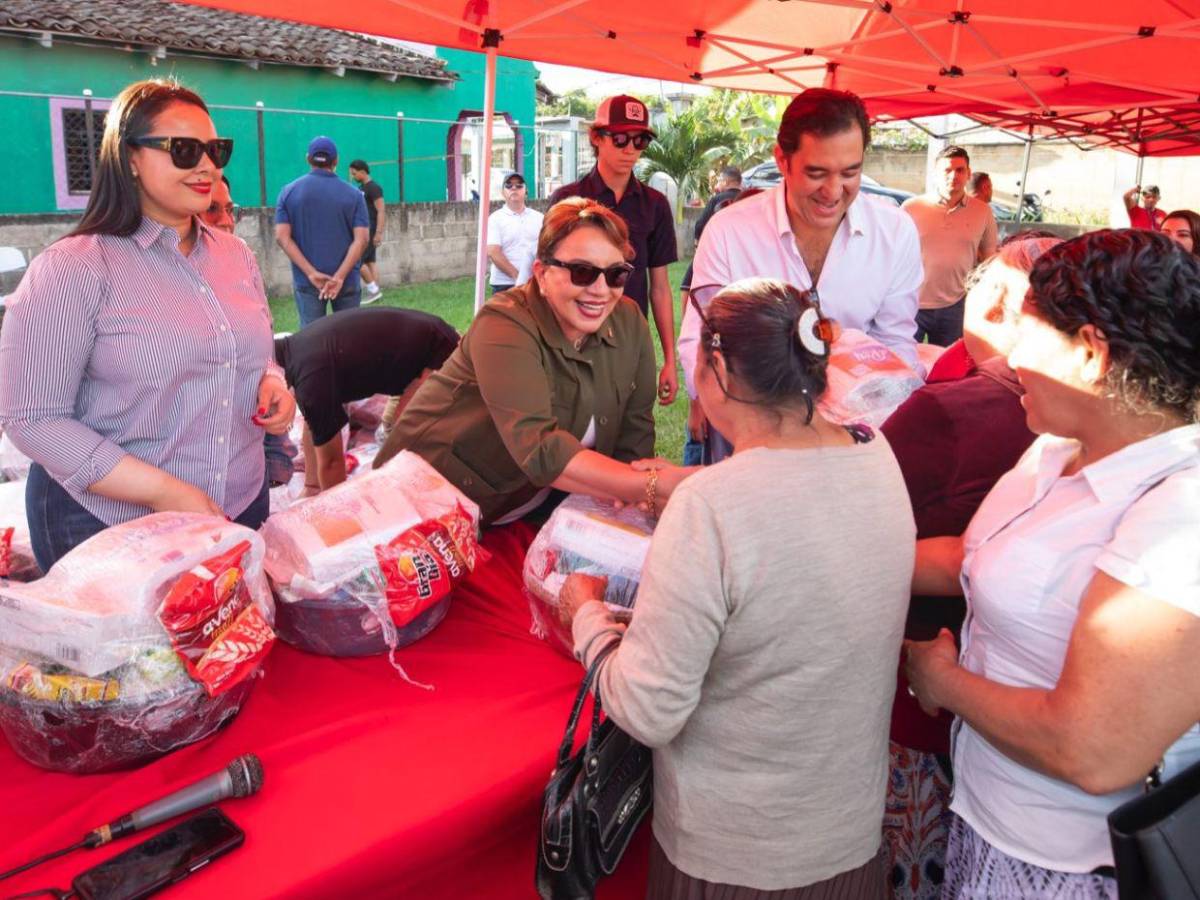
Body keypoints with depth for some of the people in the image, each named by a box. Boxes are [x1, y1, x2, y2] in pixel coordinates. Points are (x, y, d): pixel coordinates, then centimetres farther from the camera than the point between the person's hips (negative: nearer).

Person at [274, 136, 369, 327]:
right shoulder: (353, 195, -1)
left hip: (306, 280, 0)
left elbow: (282, 237, -6)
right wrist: (339, 277, -15)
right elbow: (361, 239, -10)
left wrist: (311, 273, -11)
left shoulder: (289, 192, 2)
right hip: (347, 280, 0)